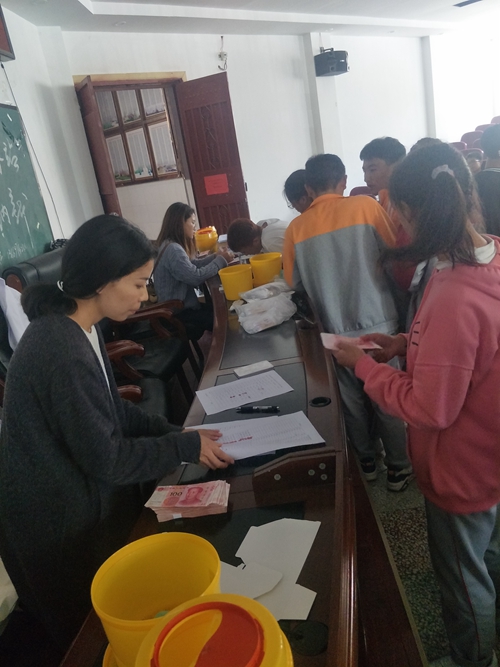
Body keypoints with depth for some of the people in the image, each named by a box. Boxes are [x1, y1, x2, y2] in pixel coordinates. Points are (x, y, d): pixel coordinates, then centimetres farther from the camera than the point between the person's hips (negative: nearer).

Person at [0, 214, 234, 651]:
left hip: (80, 498, 8)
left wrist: (176, 432, -4)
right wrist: (187, 446, -15)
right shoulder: (65, 353, -33)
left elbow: (113, 410, 6)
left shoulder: (77, 328, -3)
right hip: (61, 526, -8)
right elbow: (106, 459, -25)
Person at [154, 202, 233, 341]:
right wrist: (220, 261, -14)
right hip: (178, 313, -10)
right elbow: (196, 277, -26)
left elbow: (194, 265, 11)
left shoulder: (172, 245, 8)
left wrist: (217, 256, -1)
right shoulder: (173, 249, -25)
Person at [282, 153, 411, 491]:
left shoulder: (297, 228, -3)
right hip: (377, 323, -2)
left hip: (334, 330, 2)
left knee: (352, 399, 19)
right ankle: (398, 467, 27)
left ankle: (365, 461, 35)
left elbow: (295, 282, 4)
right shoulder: (365, 206, -8)